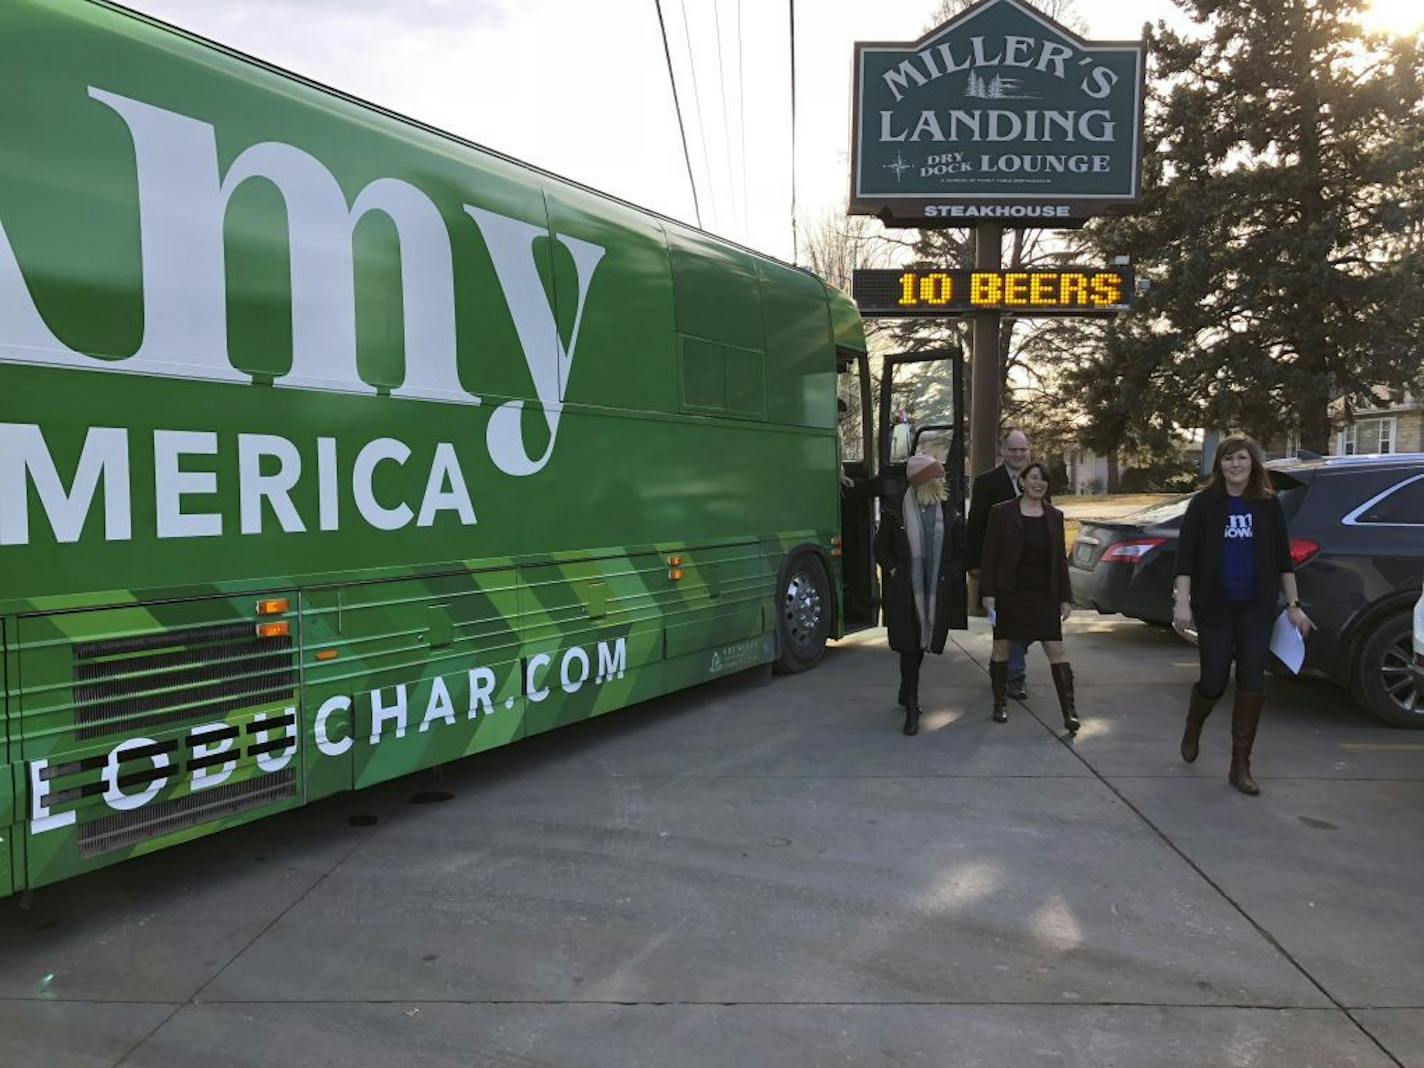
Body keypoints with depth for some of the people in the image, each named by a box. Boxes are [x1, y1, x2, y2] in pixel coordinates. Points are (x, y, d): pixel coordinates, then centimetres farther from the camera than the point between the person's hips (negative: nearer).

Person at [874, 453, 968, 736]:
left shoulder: (948, 511, 4)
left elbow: (959, 547, 15)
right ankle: (912, 706, 2)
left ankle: (907, 694, 33)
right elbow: (881, 546, 5)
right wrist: (892, 571, -5)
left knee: (922, 644, 13)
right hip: (906, 591, -4)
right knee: (909, 646, -4)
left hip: (937, 592, 4)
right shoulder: (896, 511, -6)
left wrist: (951, 572, 4)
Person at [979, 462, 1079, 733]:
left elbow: (1060, 559, 11)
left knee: (1056, 650, -4)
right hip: (1009, 593, -2)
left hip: (1044, 594, 2)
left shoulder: (1054, 516, 8)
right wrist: (988, 592, -8)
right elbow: (989, 554, -2)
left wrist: (1065, 597, 8)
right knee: (1001, 647, 7)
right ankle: (1000, 703, 22)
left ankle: (1069, 711, -4)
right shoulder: (1002, 513, -2)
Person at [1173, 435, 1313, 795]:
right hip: (1214, 607, -2)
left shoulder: (1269, 505, 5)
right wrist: (1182, 602, -15)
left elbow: (1283, 559, 9)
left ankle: (1241, 766, 8)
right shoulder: (1204, 503, -2)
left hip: (1256, 608, 2)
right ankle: (1192, 732, 35)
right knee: (1213, 682, 2)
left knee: (1252, 683, -2)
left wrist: (1294, 605, 6)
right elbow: (1186, 556, -6)